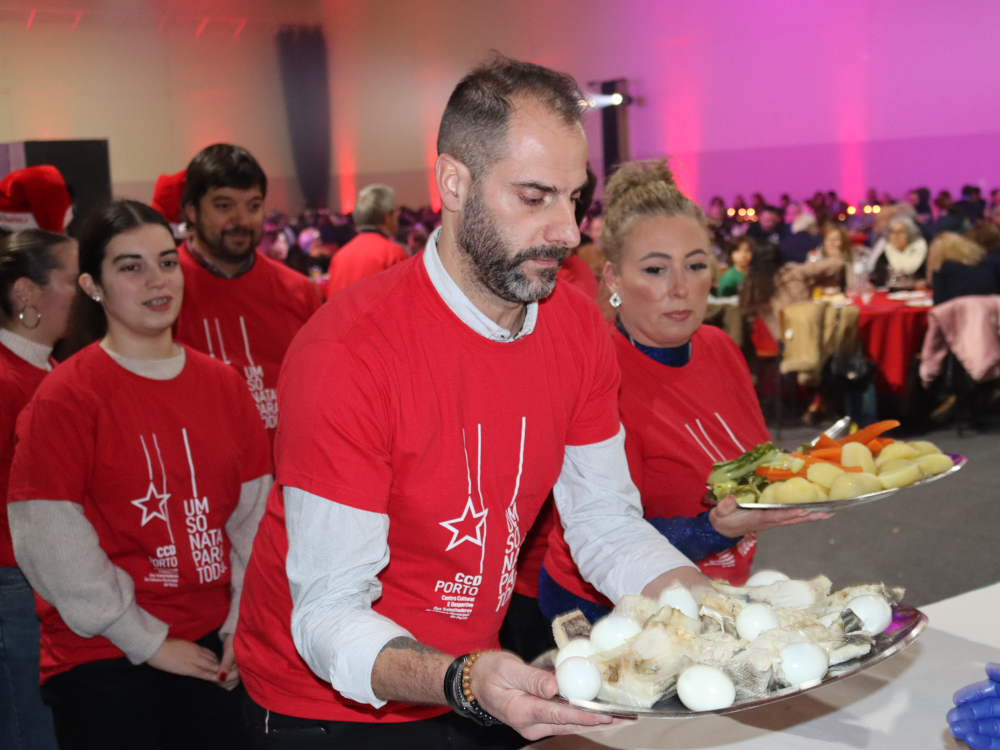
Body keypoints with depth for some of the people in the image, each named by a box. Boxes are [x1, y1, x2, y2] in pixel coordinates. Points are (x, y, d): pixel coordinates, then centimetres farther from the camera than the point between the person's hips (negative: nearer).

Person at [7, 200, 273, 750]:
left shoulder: (222, 384, 4)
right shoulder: (65, 396, -10)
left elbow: (253, 512, 6)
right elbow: (51, 544, -12)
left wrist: (243, 622, 0)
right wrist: (147, 640, -10)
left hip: (215, 648, 5)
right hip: (103, 660, -4)